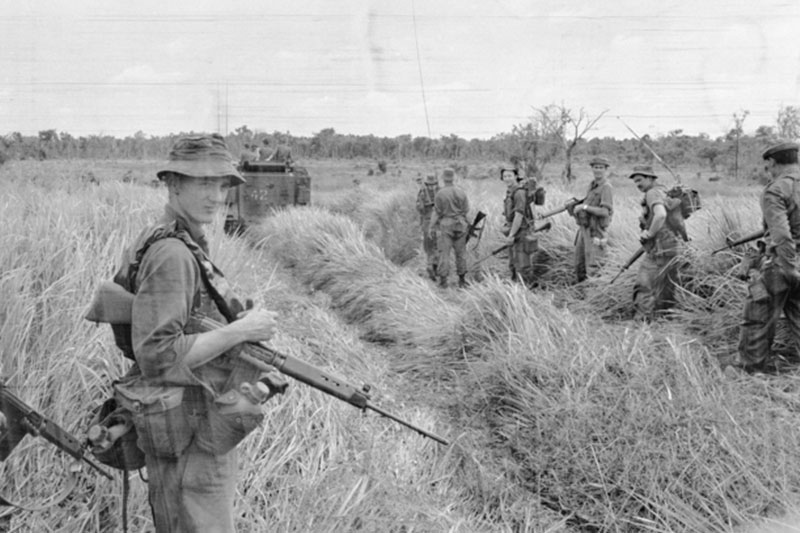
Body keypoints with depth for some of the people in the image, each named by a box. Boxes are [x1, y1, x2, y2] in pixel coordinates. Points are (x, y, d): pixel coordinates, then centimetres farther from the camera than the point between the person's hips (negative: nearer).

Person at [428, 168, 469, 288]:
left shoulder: (439, 194, -11)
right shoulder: (461, 192, -1)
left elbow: (437, 212, -9)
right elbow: (466, 209, 4)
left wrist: (431, 227, -2)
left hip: (446, 225, -3)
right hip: (460, 224, 3)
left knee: (444, 252, 1)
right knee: (460, 252, 10)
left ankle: (443, 280, -2)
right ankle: (462, 280, 13)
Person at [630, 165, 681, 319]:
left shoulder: (653, 193, -11)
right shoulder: (663, 192, 19)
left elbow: (660, 215, -30)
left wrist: (649, 233, -18)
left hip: (659, 250, -10)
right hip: (671, 248, 10)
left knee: (644, 287, -9)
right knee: (666, 291, 15)